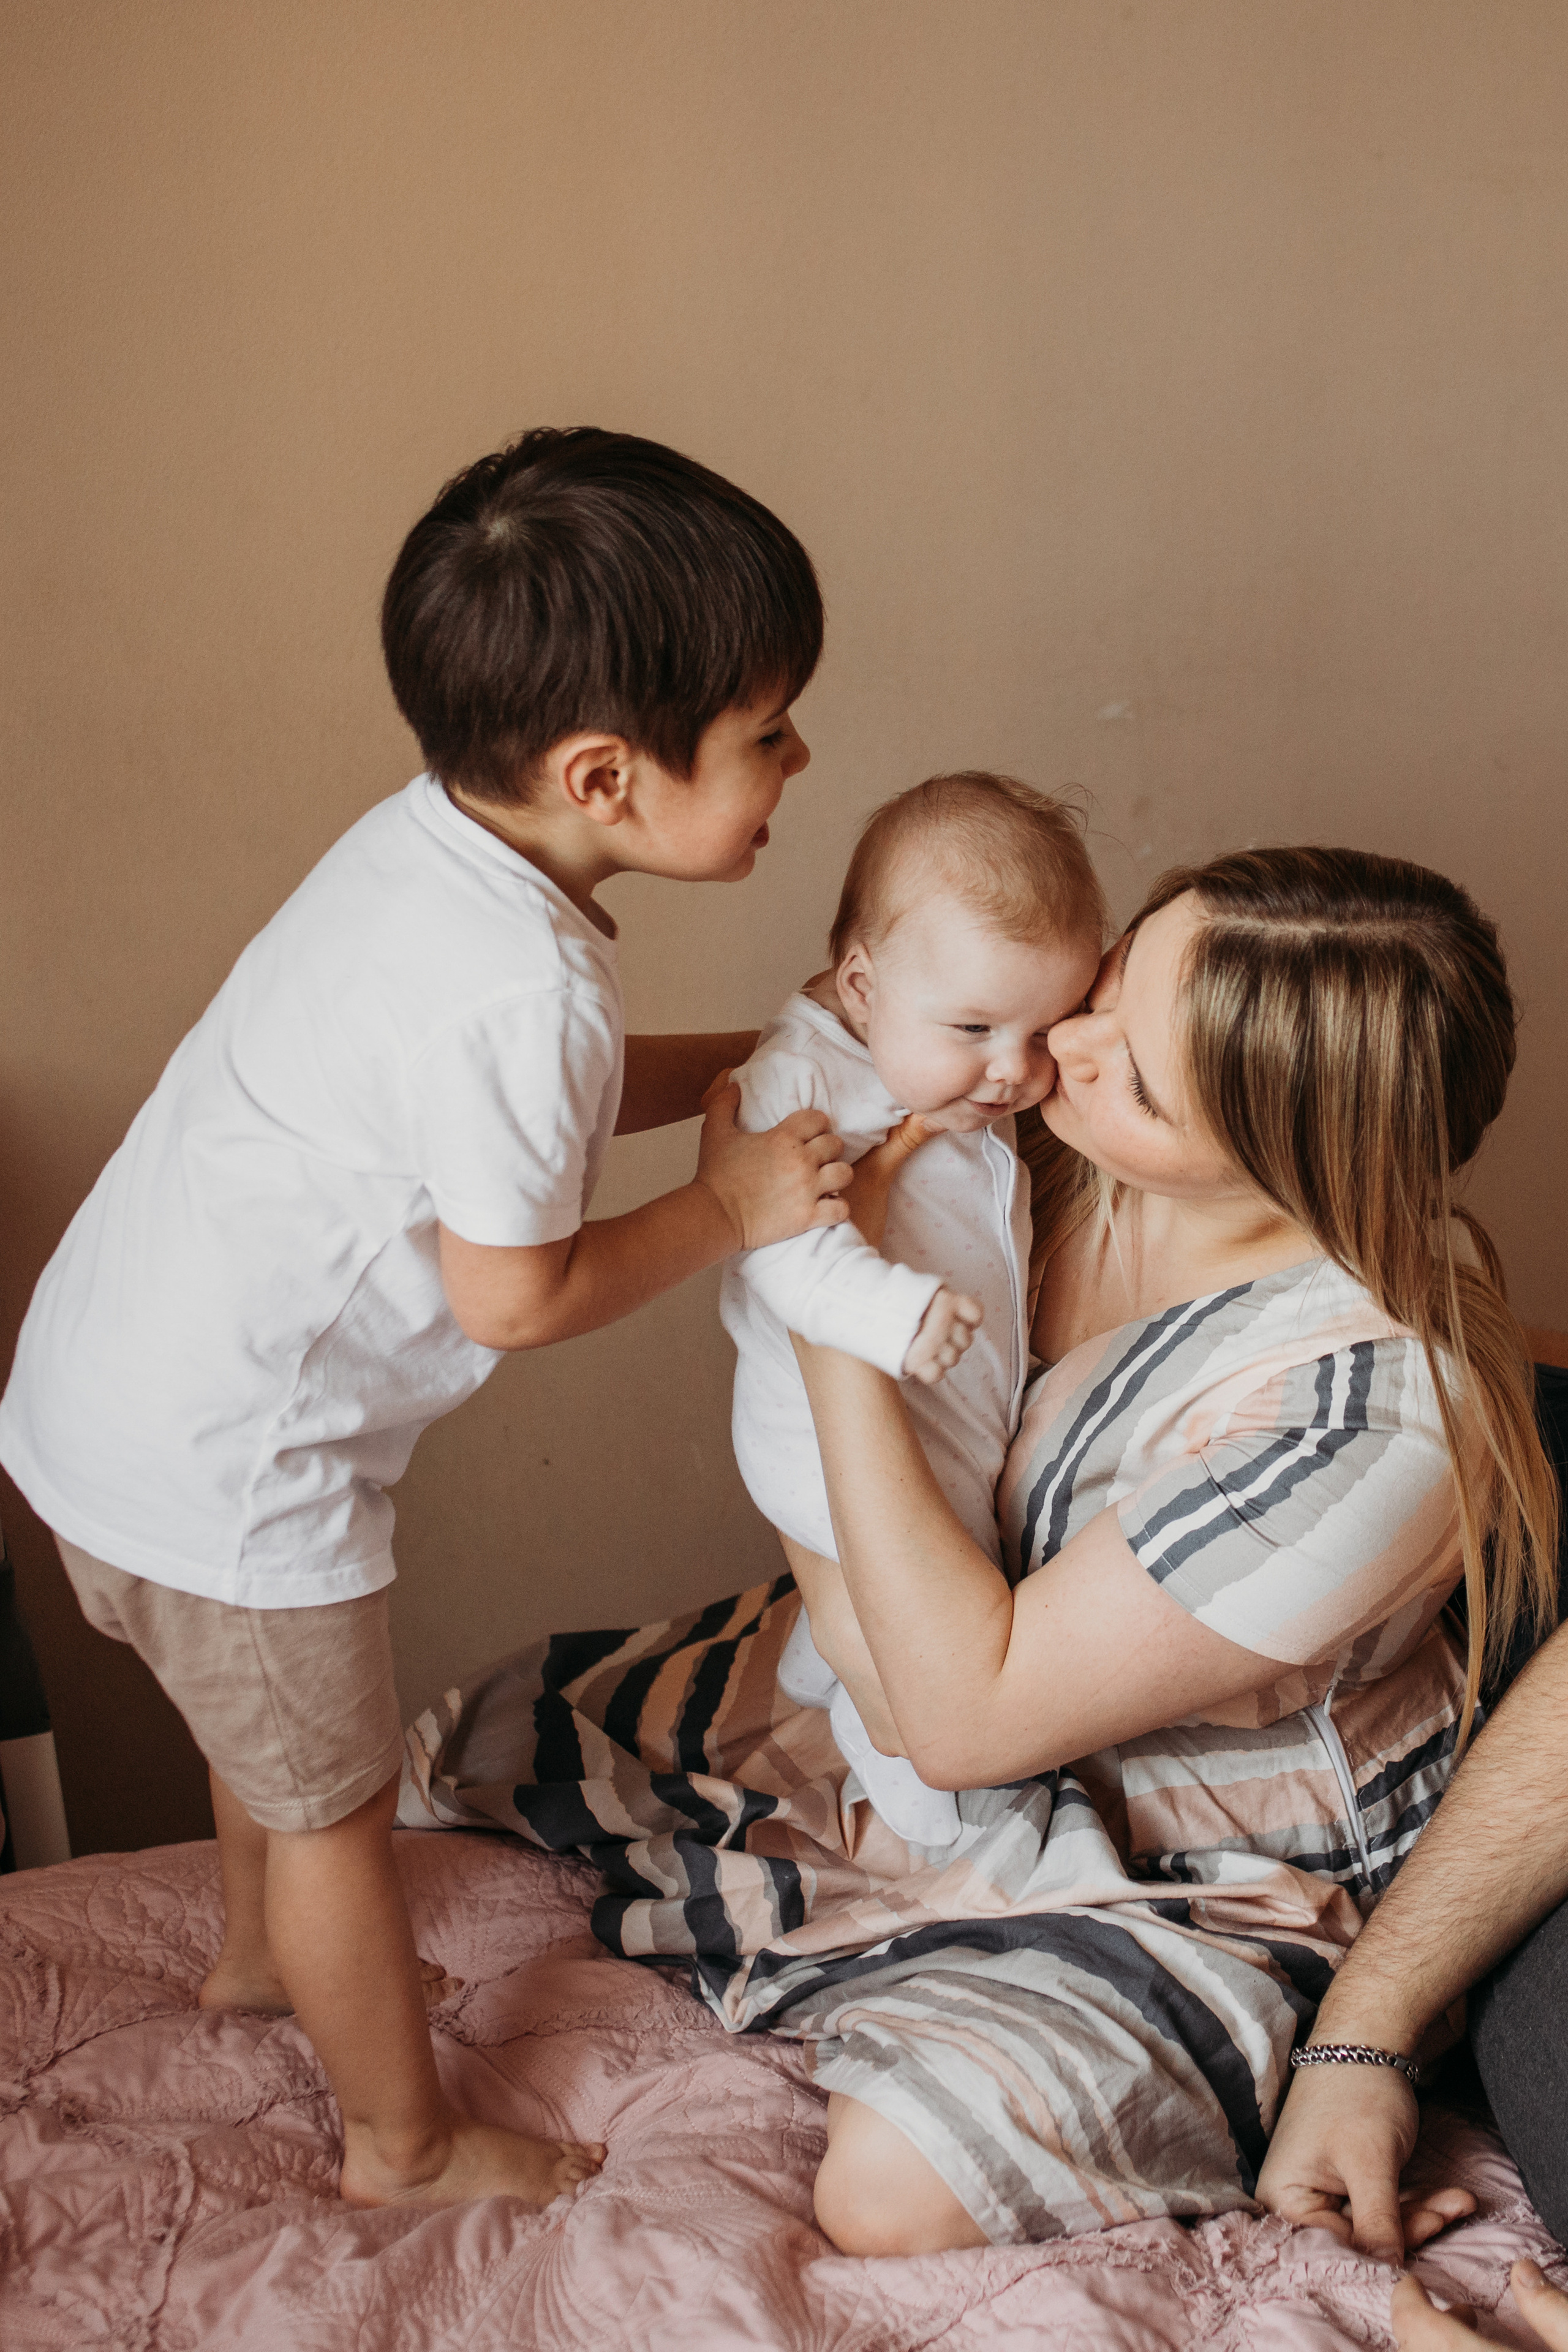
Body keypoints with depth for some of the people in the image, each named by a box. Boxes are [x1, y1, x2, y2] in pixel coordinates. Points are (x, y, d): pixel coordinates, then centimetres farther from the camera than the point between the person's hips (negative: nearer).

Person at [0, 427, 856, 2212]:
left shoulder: (438, 836, -3)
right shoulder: (523, 989, -31)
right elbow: (511, 1294, -22)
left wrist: (749, 1060, 6)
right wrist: (726, 1208, -10)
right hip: (220, 1461, -9)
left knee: (272, 1721, 32)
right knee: (332, 1798, 13)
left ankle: (257, 1959, 59)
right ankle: (405, 2145, 37)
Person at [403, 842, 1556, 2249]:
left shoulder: (1369, 1410, -36)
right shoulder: (1037, 1124, -19)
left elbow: (963, 1718, -33)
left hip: (1198, 1867, -5)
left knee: (894, 2185, -28)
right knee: (471, 1749, 4)